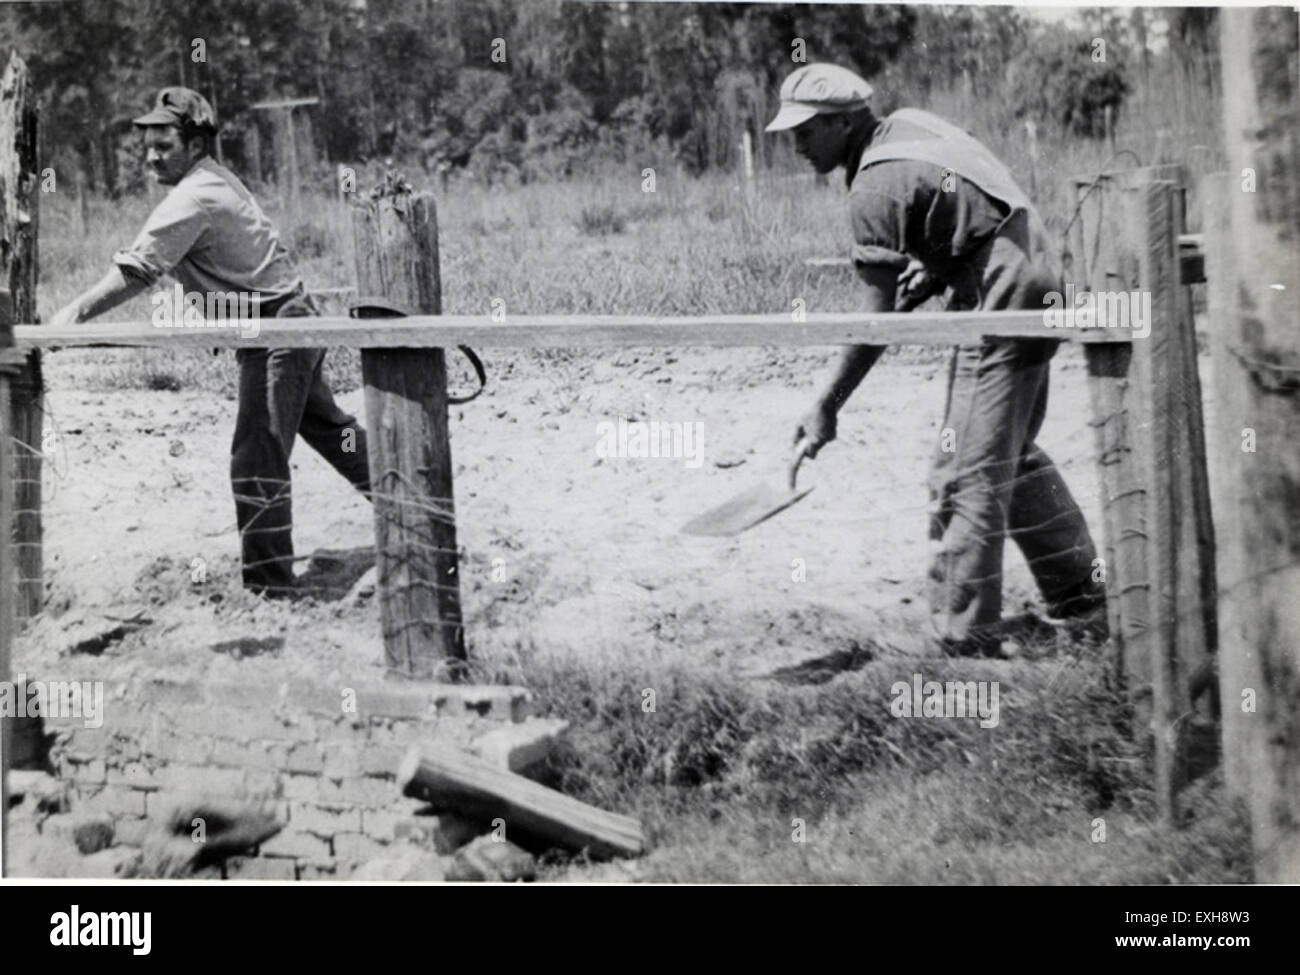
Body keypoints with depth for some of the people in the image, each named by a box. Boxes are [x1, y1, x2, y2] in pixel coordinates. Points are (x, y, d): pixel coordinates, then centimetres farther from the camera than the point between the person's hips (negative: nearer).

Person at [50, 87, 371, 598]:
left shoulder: (193, 197, -20)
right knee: (325, 425, 26)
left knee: (257, 459, -8)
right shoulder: (215, 178, 10)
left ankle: (270, 587, -5)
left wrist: (74, 312, -28)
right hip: (292, 315, 10)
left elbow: (136, 271, -26)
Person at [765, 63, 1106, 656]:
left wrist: (826, 406, -11)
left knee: (966, 477, -7)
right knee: (1013, 459, 22)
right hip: (1038, 285, 10)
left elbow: (879, 320, -17)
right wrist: (928, 278, 7)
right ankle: (1084, 601, 32)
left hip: (1003, 308, -10)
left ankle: (964, 641, -4)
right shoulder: (909, 125, 10)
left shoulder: (876, 188, -17)